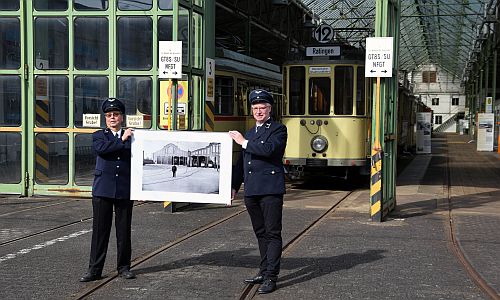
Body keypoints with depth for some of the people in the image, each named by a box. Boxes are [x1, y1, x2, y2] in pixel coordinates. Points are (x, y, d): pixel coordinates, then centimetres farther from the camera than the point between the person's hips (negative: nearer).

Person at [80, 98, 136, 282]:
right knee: (100, 230, 1)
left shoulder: (131, 136, 11)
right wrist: (122, 140, -11)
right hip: (102, 190, -1)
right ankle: (95, 270, 7)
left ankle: (124, 267, 18)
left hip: (125, 191, 1)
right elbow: (100, 148, -14)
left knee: (124, 230, 7)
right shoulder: (99, 135, 8)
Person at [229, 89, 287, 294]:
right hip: (251, 191, 7)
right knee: (260, 233, 14)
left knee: (272, 233, -6)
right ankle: (264, 271, 22)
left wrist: (244, 142, -11)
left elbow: (269, 149, -20)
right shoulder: (250, 133, 21)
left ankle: (271, 277, -6)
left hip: (270, 190, -7)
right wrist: (234, 186, 21)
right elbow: (241, 162, 24)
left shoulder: (278, 129, -1)